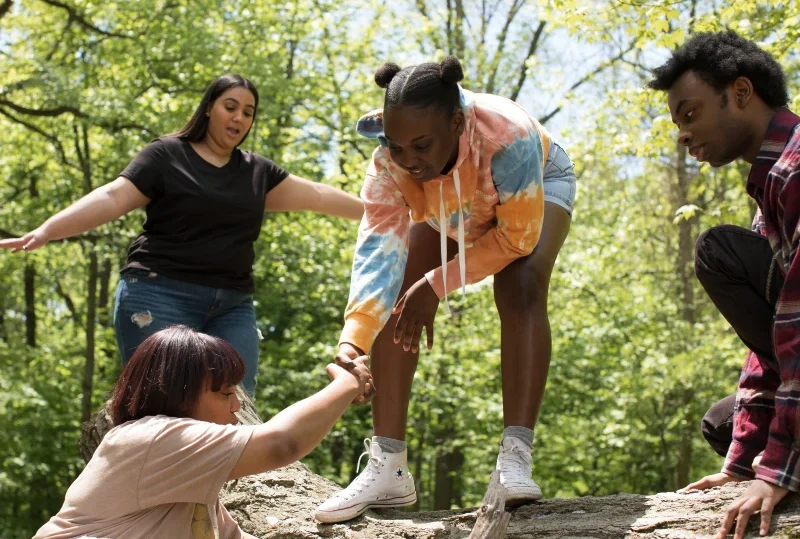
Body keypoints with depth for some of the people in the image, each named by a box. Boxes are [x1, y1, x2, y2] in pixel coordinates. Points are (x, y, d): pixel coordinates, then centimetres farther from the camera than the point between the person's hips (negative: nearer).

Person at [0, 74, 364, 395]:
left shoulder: (257, 172, 16)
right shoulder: (166, 155, 1)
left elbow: (319, 196, 21)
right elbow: (111, 199, -9)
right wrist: (44, 231, -22)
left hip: (232, 307, 5)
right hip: (161, 296, -5)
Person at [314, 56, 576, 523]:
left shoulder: (508, 135, -45)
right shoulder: (389, 159, -35)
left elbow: (518, 236, -33)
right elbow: (380, 248, -41)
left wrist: (437, 285, -33)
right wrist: (353, 340, -55)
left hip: (537, 187, -3)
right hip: (448, 209, 3)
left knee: (521, 289, -30)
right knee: (396, 301, -13)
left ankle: (517, 459, -33)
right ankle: (388, 468, -12)